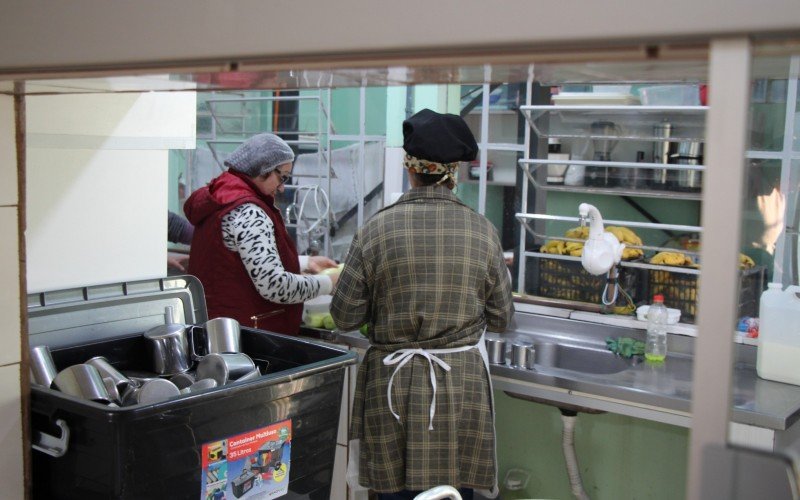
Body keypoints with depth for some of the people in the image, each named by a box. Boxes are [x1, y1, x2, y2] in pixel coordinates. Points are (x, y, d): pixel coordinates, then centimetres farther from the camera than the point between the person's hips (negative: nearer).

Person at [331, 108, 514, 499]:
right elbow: (500, 320, 3)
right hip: (461, 386, 1)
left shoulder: (377, 229, -9)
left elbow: (345, 317, -4)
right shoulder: (482, 231, -5)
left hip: (393, 386, -1)